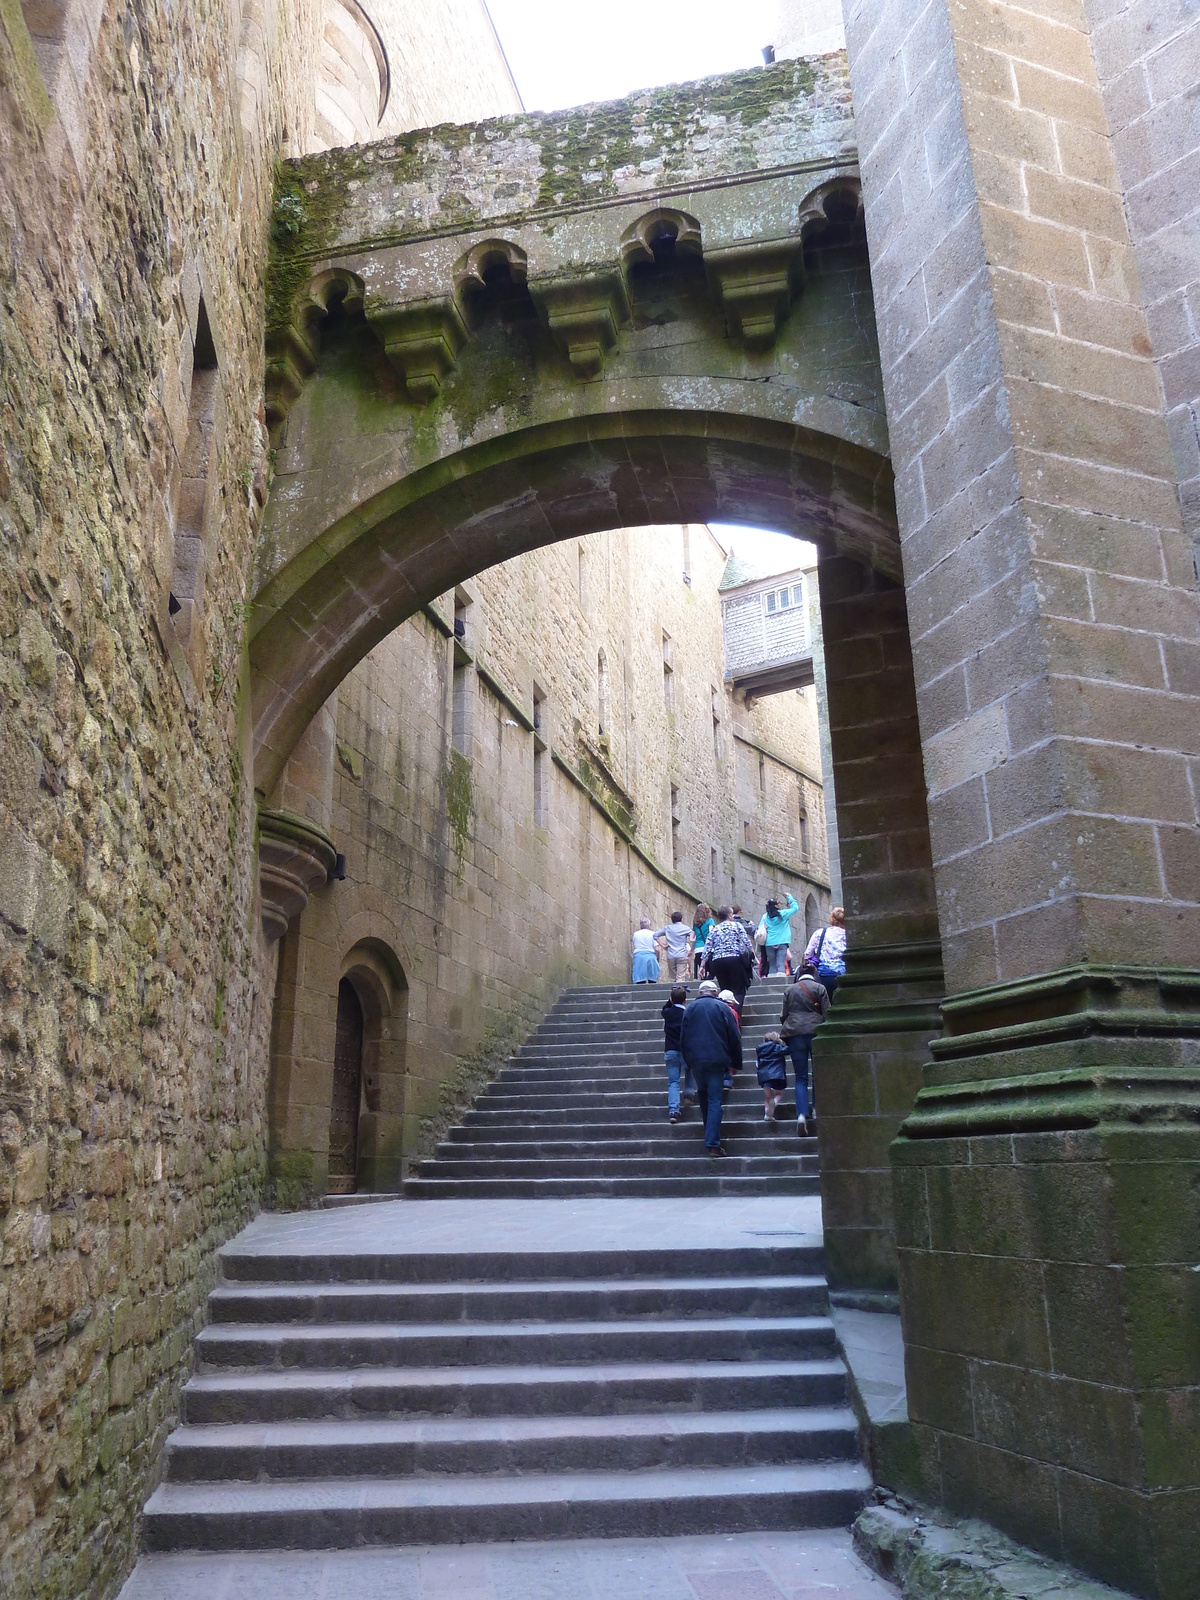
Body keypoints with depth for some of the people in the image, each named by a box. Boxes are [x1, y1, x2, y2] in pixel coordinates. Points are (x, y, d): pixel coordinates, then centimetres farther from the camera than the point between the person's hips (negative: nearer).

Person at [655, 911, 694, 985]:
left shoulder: (667, 928, 11)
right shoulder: (686, 928, 5)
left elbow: (655, 935, 10)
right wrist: (690, 951, 2)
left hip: (670, 956, 2)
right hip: (682, 956, -2)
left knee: (673, 979, 10)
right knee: (680, 979, -8)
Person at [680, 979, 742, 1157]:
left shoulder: (690, 1009, 8)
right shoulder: (723, 1008, 2)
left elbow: (683, 1038, 10)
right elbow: (734, 1038, 3)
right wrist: (735, 1061, 13)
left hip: (695, 1060, 2)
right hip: (717, 1060, -2)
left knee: (703, 1094, 21)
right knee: (715, 1100, -3)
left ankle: (710, 1134, 25)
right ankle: (713, 1143, -11)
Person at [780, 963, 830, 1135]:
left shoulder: (789, 989, 10)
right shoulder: (819, 988, 4)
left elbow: (783, 1015, 11)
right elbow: (827, 1013, 1)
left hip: (794, 1034, 1)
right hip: (816, 1032, -1)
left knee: (801, 1077, 2)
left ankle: (802, 1114, -12)